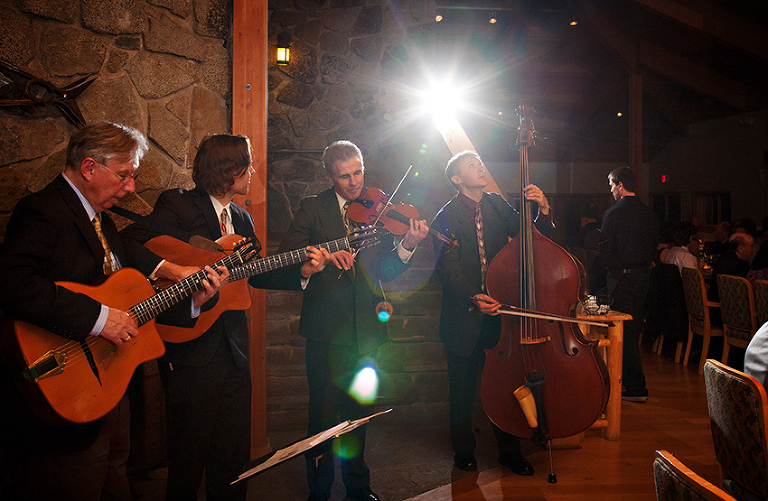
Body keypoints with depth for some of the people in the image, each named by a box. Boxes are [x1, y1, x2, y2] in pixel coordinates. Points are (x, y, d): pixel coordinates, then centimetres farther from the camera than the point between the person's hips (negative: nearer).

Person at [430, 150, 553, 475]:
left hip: (497, 311, 3)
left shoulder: (497, 205, 6)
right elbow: (449, 270, -16)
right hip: (464, 319, -3)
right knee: (463, 389, 9)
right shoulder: (446, 217, -7)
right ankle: (463, 450, 30)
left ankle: (509, 451, 27)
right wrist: (473, 299, -31)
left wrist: (543, 211, -13)